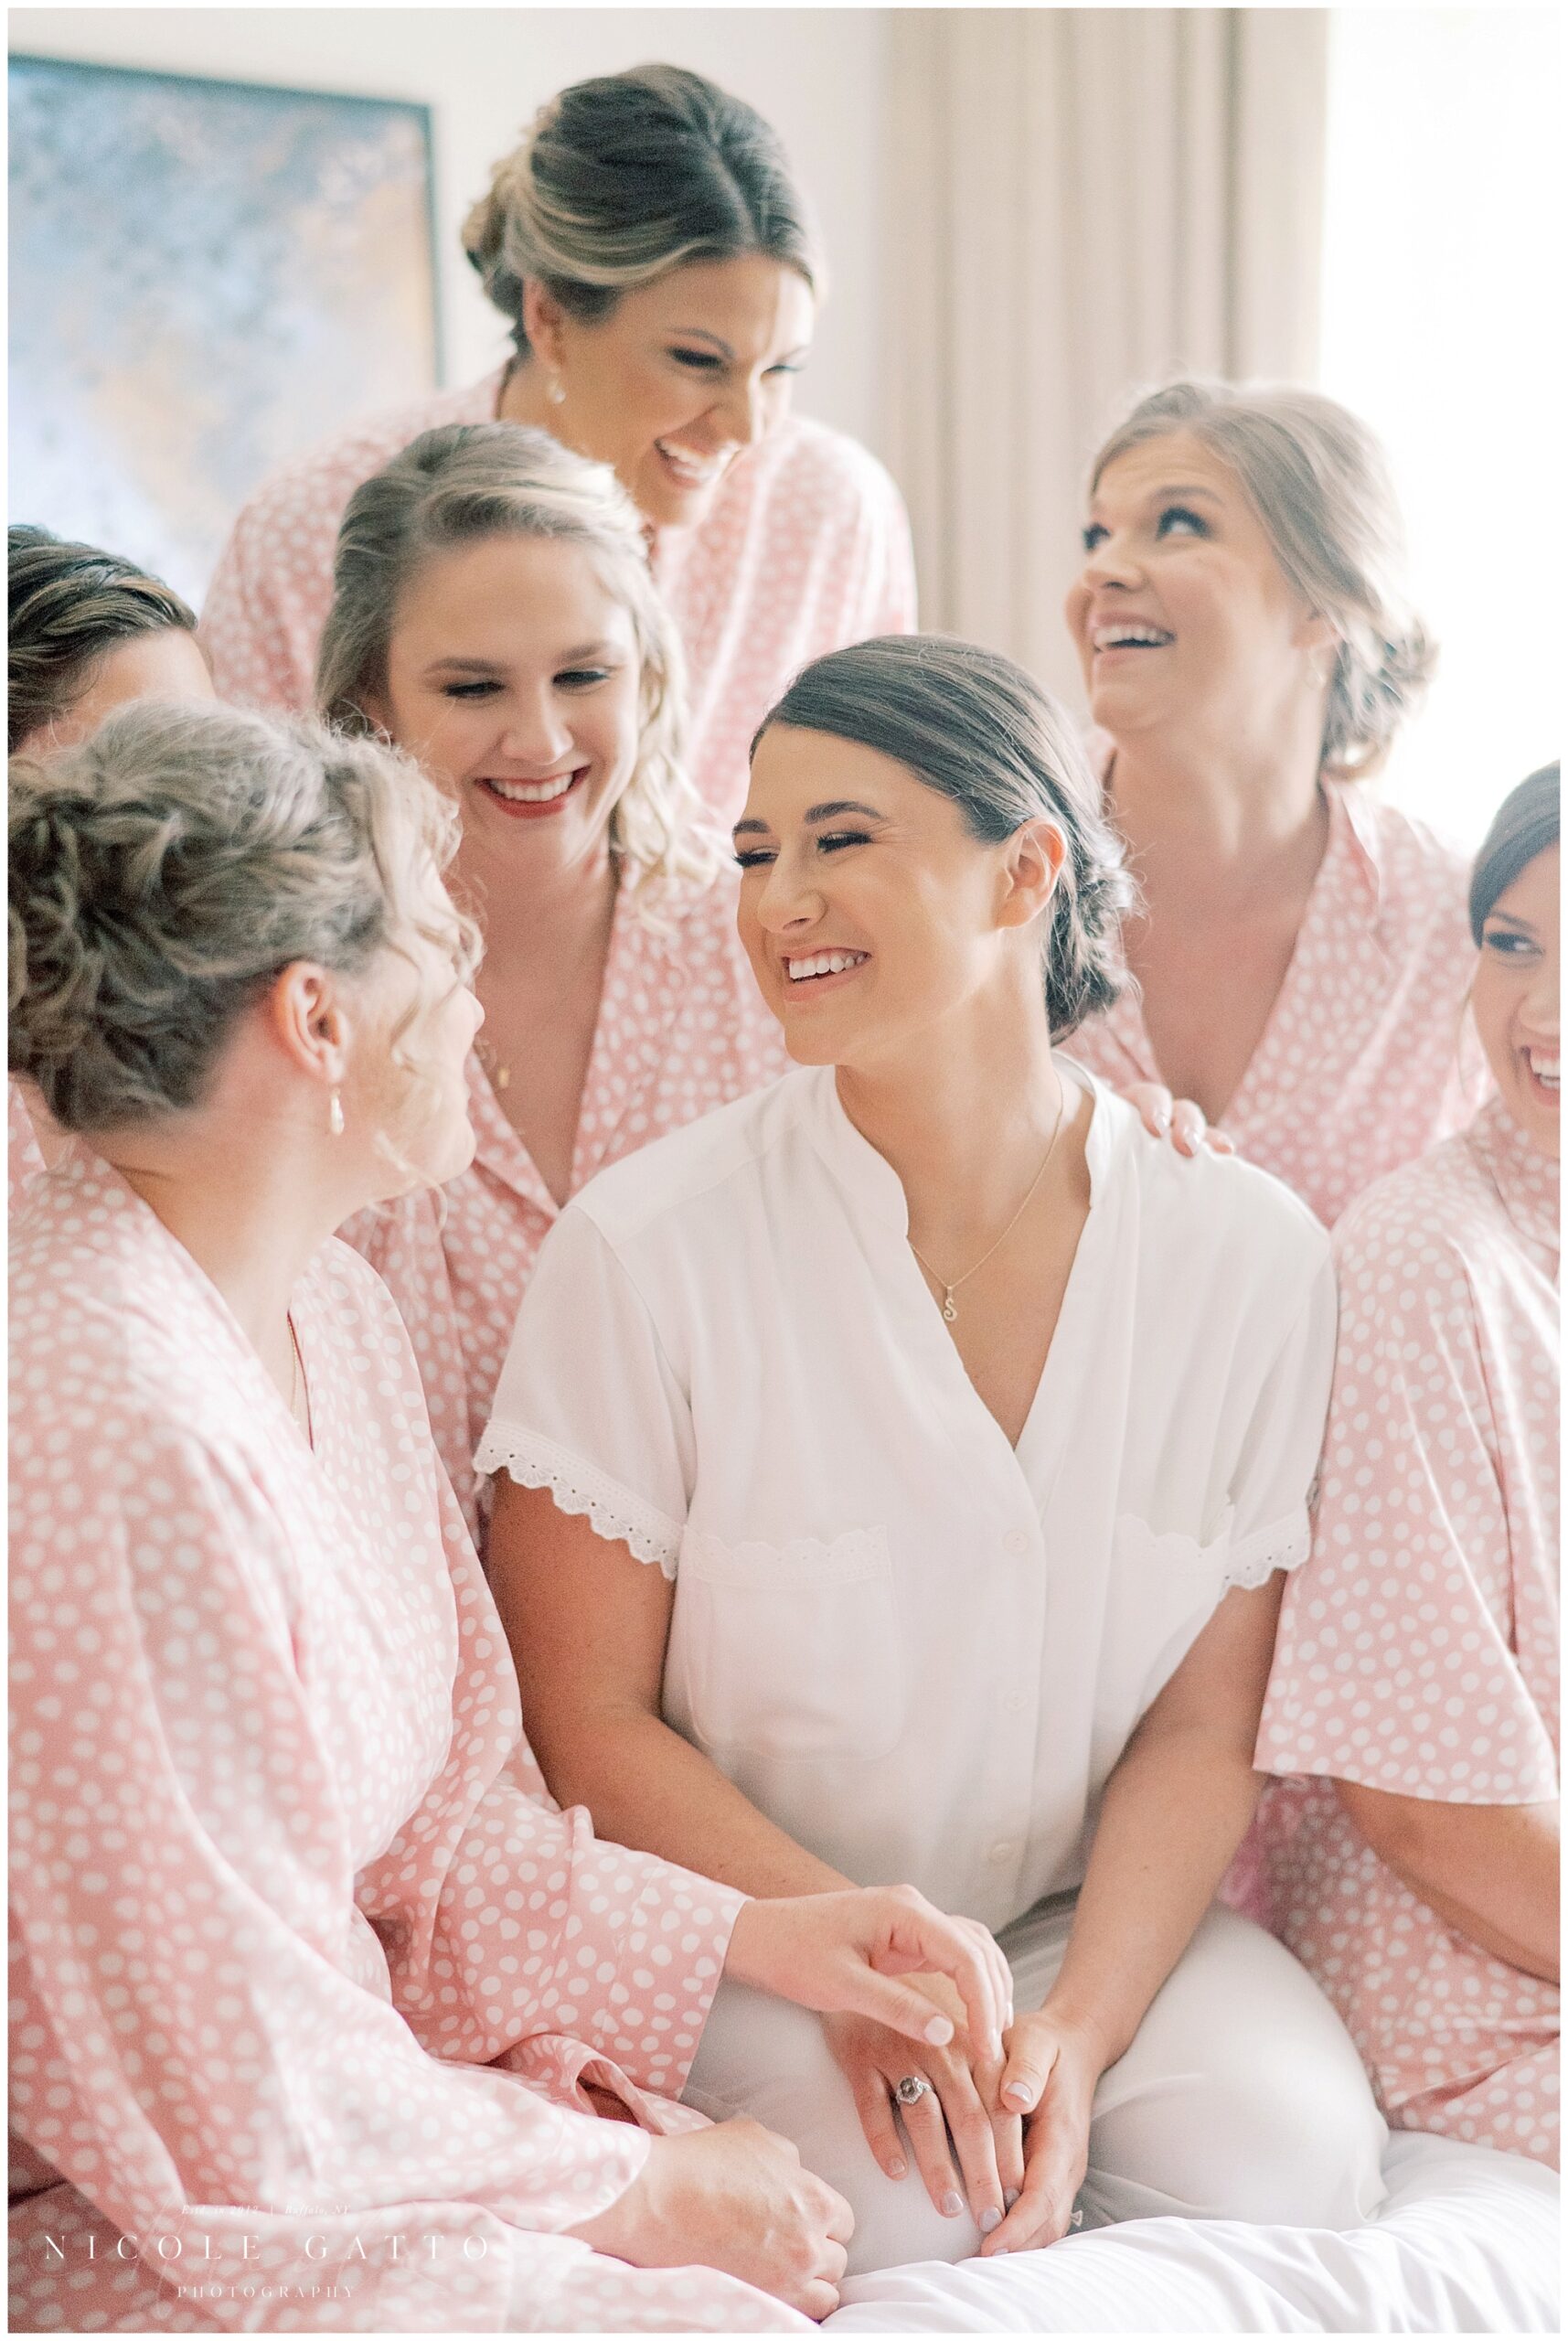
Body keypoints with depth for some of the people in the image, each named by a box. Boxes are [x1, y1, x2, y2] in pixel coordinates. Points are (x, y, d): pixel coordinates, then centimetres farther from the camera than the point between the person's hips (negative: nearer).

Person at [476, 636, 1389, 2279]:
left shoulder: (1249, 1260, -6)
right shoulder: (645, 1251, -12)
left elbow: (1203, 1729, -2)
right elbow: (584, 1720, -8)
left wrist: (1078, 2030, -17)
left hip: (1095, 1918, 2)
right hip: (730, 1932, -2)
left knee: (1280, 2156, -25)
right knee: (896, 2200, -30)